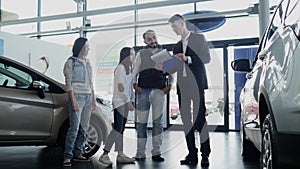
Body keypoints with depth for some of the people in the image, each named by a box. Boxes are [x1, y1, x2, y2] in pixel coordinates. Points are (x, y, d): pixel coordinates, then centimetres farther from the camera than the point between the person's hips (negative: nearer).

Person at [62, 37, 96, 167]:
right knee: (74, 128, -12)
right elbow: (68, 82, -7)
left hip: (88, 97, 7)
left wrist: (94, 98, 16)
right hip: (77, 96, -7)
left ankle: (77, 153, 14)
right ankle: (67, 156, -7)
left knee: (84, 128, 6)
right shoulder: (71, 62, 0)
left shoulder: (87, 62, 19)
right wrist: (73, 100, -16)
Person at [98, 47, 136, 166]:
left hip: (125, 102, 9)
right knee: (118, 128, -12)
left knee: (121, 129, 8)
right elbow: (120, 86, -15)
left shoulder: (129, 68, 17)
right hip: (119, 101, -9)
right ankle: (104, 155, -10)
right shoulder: (121, 67, -10)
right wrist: (128, 101, -15)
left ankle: (120, 155, 11)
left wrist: (131, 100, 10)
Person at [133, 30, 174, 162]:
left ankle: (156, 152, 4)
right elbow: (134, 72, 12)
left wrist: (169, 86, 1)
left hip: (159, 90, 0)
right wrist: (135, 86, -2)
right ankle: (140, 153, 8)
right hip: (143, 90, 0)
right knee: (141, 122, 1)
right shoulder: (141, 54, 14)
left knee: (157, 122, -2)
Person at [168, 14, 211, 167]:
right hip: (182, 85, 6)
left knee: (200, 119, -9)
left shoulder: (199, 38, 6)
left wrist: (187, 59, -14)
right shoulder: (177, 46, 21)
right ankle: (192, 154, 7)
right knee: (186, 120, 2)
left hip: (197, 84, -5)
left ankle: (205, 154, -4)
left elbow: (206, 58, -4)